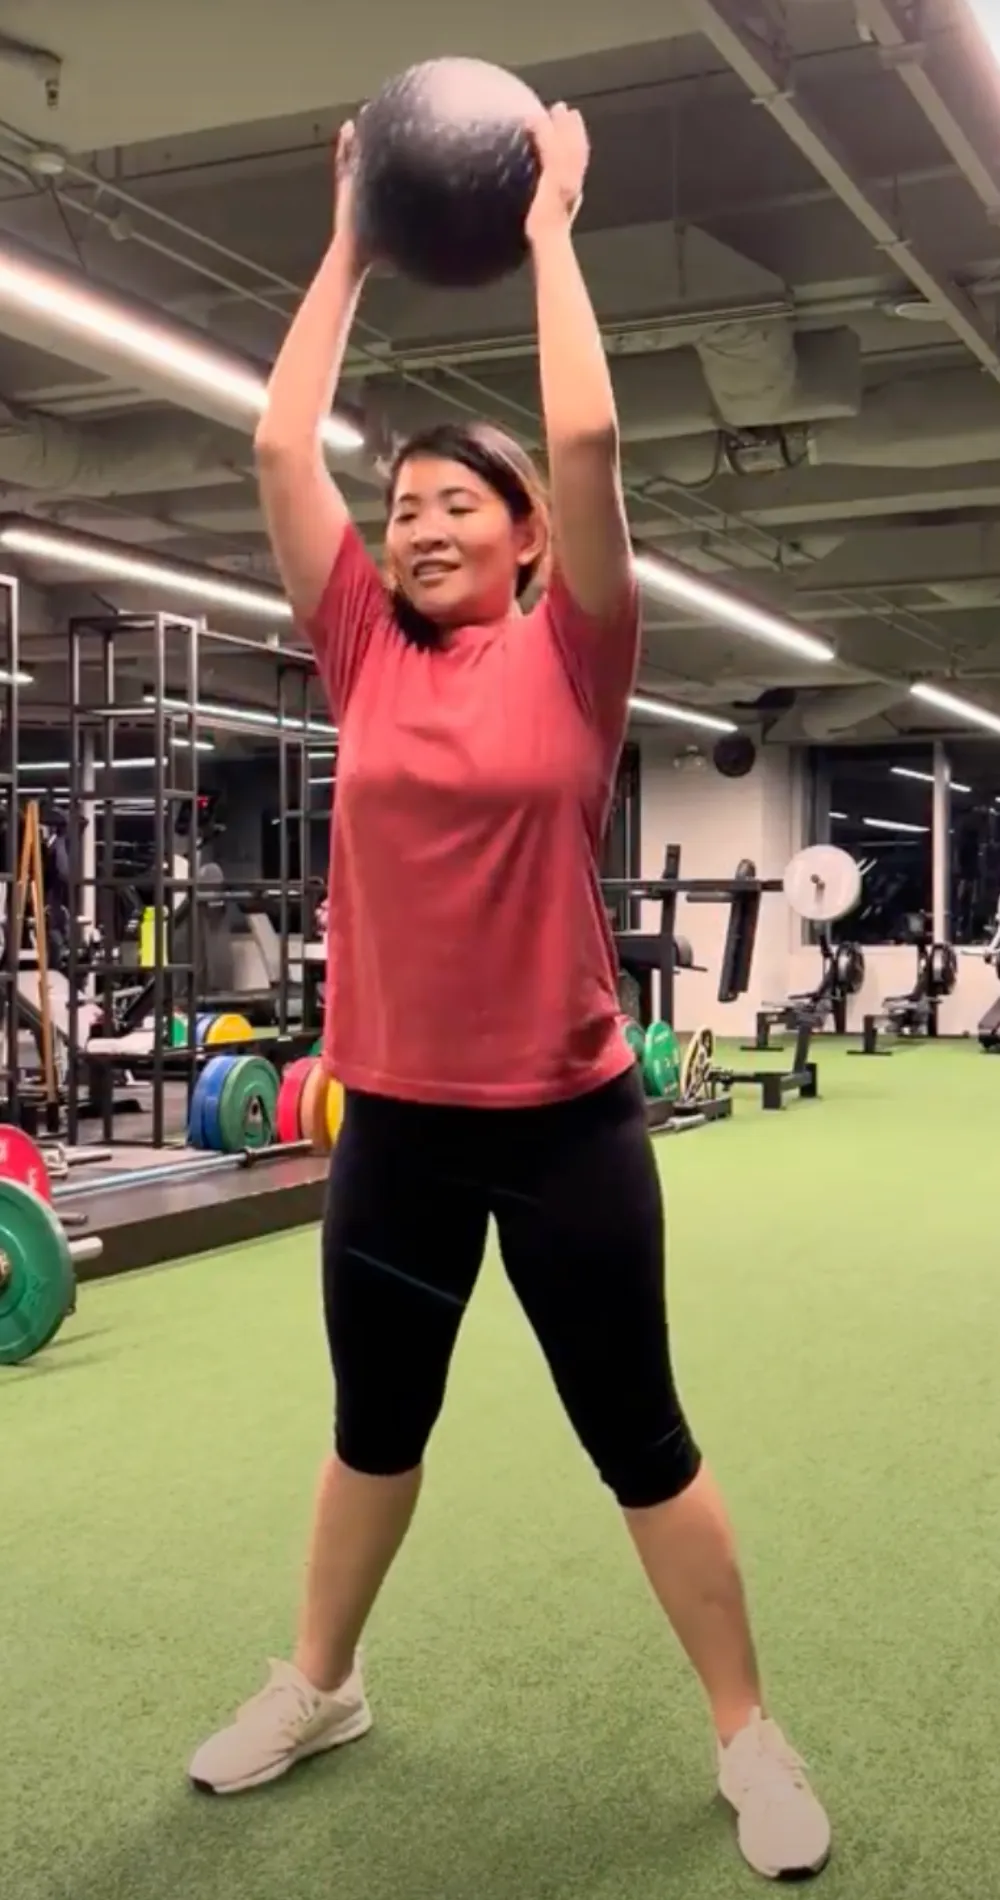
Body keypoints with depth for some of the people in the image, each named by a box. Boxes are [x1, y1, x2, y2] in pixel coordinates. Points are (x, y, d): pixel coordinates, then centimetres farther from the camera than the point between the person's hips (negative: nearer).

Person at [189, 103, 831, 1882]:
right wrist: (351, 245, 9)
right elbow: (280, 446, 2)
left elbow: (585, 435, -16)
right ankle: (316, 1684, 43)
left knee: (637, 1439, 9)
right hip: (394, 1117, 4)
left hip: (565, 1117, -4)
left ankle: (747, 1731, 28)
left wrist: (549, 228, -5)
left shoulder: (570, 658, -5)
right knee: (371, 1428, 21)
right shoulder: (366, 658, 4)